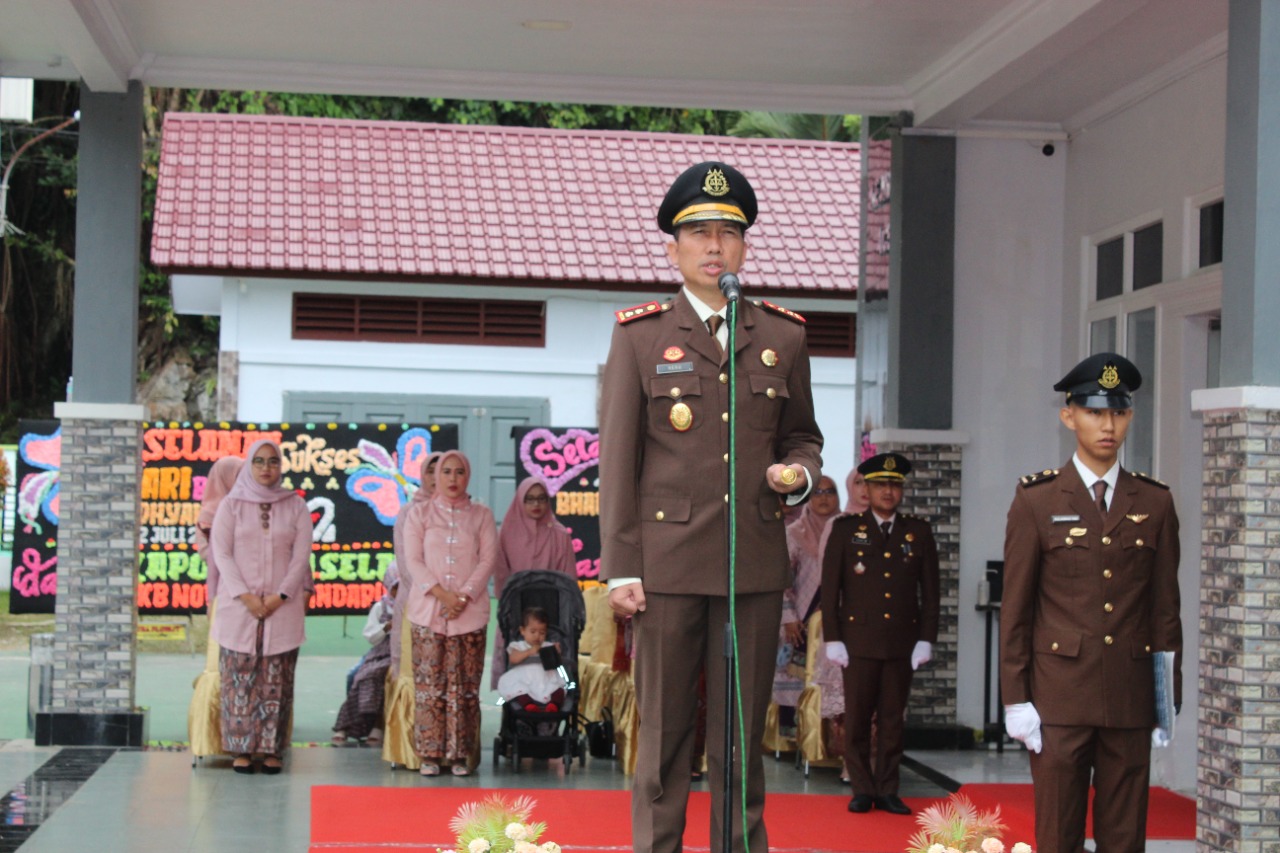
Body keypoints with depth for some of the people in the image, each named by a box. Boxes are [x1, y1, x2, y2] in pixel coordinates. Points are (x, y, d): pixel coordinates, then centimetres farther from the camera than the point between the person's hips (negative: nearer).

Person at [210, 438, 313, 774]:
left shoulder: (295, 507, 9)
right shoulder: (231, 505, 7)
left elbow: (301, 556, 3)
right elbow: (221, 553, 0)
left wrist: (279, 597, -9)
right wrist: (246, 596, -11)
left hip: (283, 605, 0)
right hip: (238, 605, 0)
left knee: (277, 681, -1)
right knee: (239, 679, -3)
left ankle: (272, 749, 2)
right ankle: (241, 749, 0)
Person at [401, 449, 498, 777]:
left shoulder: (481, 515, 10)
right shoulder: (420, 513, 9)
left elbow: (487, 560, 2)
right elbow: (413, 561, 1)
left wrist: (464, 596, -11)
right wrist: (441, 594, -11)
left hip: (470, 612, 0)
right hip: (427, 611, 0)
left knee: (464, 685, -2)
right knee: (429, 684, -4)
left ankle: (461, 754, 2)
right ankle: (429, 754, 0)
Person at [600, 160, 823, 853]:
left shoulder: (784, 336, 11)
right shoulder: (639, 335, 4)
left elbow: (801, 434, 21)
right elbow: (618, 459, 1)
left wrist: (799, 471, -4)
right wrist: (620, 567, -4)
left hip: (755, 564, 2)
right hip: (668, 561, -2)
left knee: (741, 736, 8)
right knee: (663, 731, 3)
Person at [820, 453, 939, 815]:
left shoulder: (918, 531, 9)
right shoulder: (845, 529, 5)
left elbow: (930, 591, 9)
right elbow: (830, 588, 3)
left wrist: (926, 639, 2)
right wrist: (832, 639, -3)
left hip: (902, 643, 1)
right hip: (858, 641, -1)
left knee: (892, 720, 5)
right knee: (857, 719, 0)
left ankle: (888, 791, 12)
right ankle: (862, 790, 9)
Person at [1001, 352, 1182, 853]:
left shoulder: (1154, 503, 9)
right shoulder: (1037, 500, 2)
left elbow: (1165, 609, 9)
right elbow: (1015, 608, 1)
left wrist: (1169, 700, 5)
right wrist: (1015, 699, -4)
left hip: (1131, 699, 2)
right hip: (1060, 697, -2)